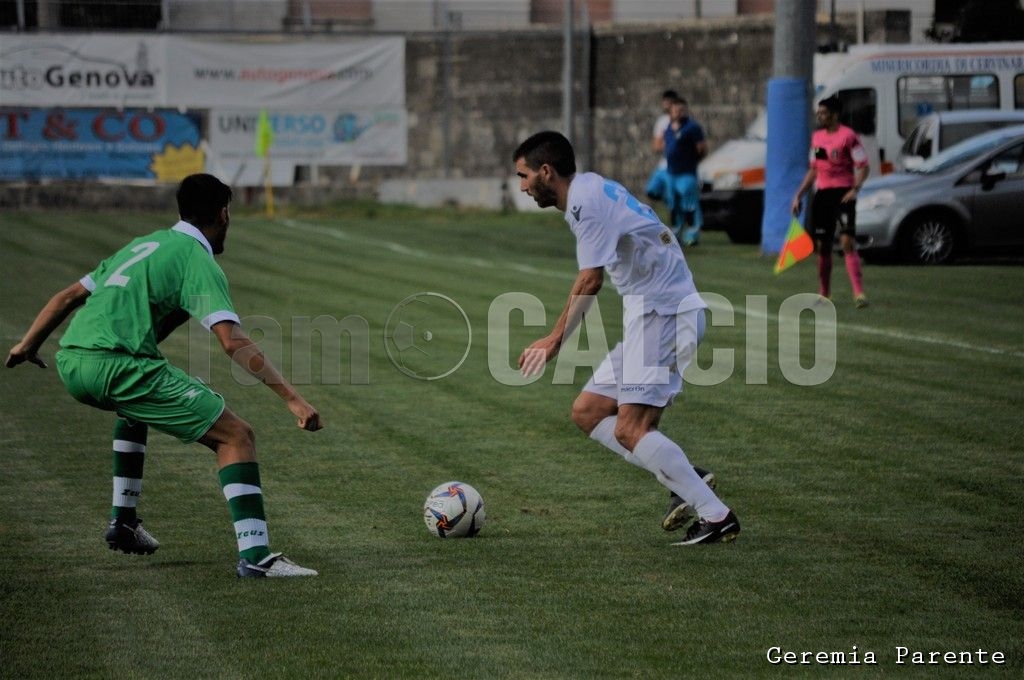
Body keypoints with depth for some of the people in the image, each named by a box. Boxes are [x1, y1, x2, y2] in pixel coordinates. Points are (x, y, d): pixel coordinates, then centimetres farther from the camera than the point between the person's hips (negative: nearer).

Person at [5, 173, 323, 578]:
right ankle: (254, 555, -14)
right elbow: (233, 342, -13)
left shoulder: (143, 245, 25)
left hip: (70, 362, 9)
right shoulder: (198, 261, 0)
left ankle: (123, 522, 40)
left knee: (135, 405, 42)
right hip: (117, 365, -8)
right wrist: (292, 398, -15)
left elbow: (69, 297, 30)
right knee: (236, 436, -3)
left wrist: (28, 345, 42)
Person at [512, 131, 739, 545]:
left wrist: (555, 339, -12)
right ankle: (687, 484, 4)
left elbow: (590, 280, -18)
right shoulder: (592, 190, 17)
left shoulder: (586, 199, -13)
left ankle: (716, 516, -12)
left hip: (662, 312, -10)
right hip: (650, 313, 10)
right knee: (587, 412, 9)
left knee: (631, 429, -15)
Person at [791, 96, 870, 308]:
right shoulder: (817, 137, 14)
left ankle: (859, 293, -24)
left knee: (847, 242, -18)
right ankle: (824, 294, 22)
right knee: (822, 246, 10)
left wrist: (855, 189, -25)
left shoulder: (848, 136, -9)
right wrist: (798, 196, 18)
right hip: (822, 194, 7)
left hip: (843, 194, -7)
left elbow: (864, 167, -11)